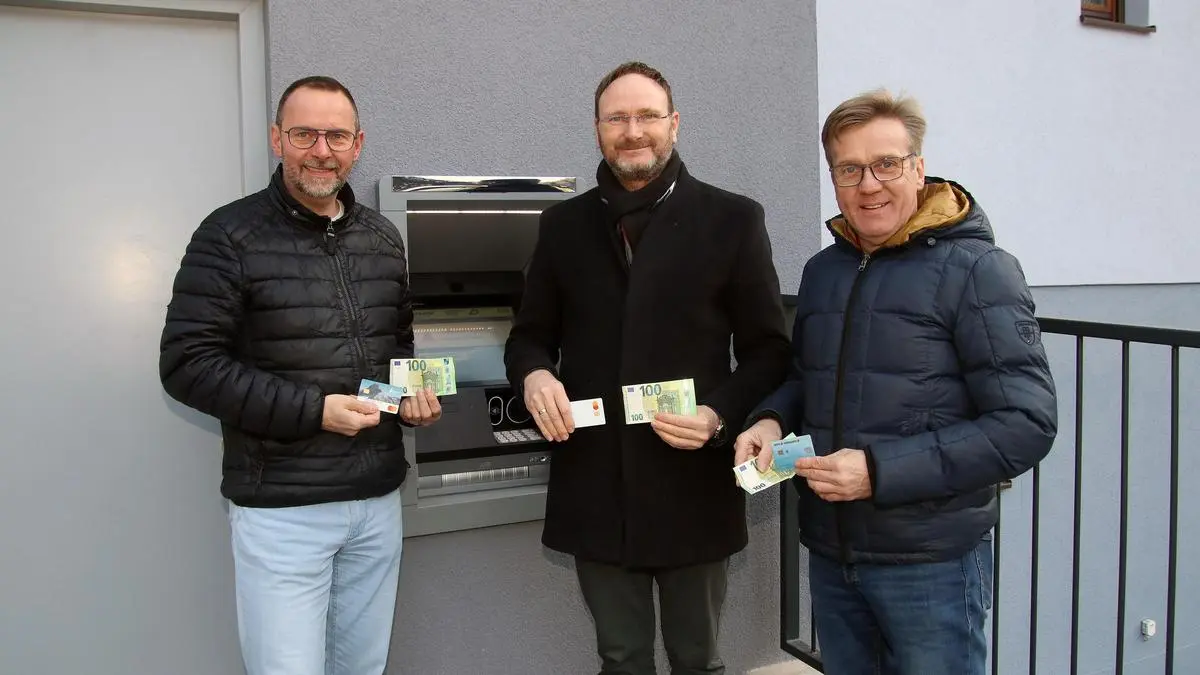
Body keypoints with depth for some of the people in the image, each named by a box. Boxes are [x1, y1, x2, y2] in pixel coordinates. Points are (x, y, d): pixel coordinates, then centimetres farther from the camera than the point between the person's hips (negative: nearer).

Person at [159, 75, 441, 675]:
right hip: (280, 508, -5)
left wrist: (413, 389, -1)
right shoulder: (230, 236, -8)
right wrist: (313, 410, -19)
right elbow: (186, 364, -12)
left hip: (379, 499, 5)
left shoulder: (382, 238, 10)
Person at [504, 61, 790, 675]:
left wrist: (720, 417, -18)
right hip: (594, 491, 2)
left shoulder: (733, 219, -1)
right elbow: (530, 334, 13)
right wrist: (534, 375, -11)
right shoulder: (564, 223, 8)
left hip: (693, 488, -2)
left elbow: (769, 349, 0)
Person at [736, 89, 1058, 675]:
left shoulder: (975, 269, -12)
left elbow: (1026, 424, -17)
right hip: (828, 552, 6)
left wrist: (880, 471, -23)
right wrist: (771, 420, -3)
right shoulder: (823, 270, 8)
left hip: (932, 560, -5)